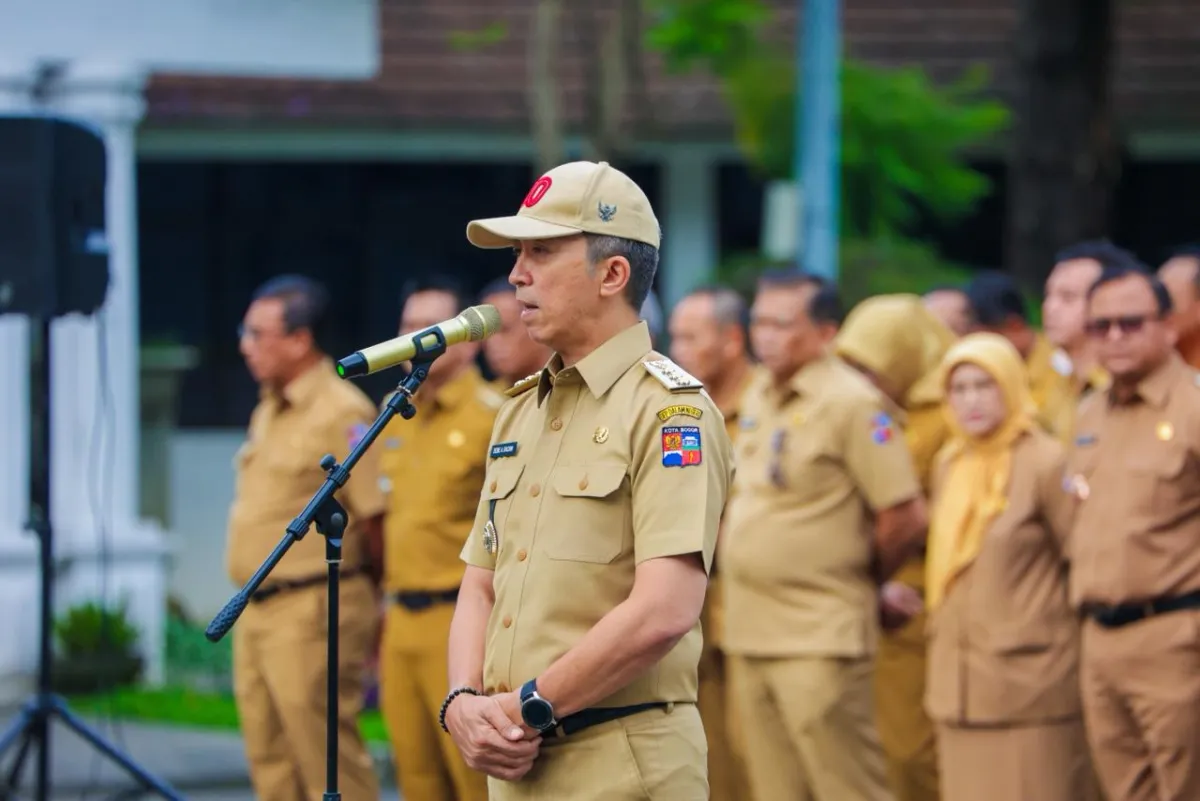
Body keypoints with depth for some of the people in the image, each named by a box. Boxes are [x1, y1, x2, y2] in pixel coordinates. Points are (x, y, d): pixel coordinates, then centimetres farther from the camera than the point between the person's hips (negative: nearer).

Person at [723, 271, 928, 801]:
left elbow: (907, 517, -13)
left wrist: (866, 579, 1)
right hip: (749, 633, 8)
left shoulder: (850, 404, -12)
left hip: (820, 638, -8)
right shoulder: (759, 395, 13)